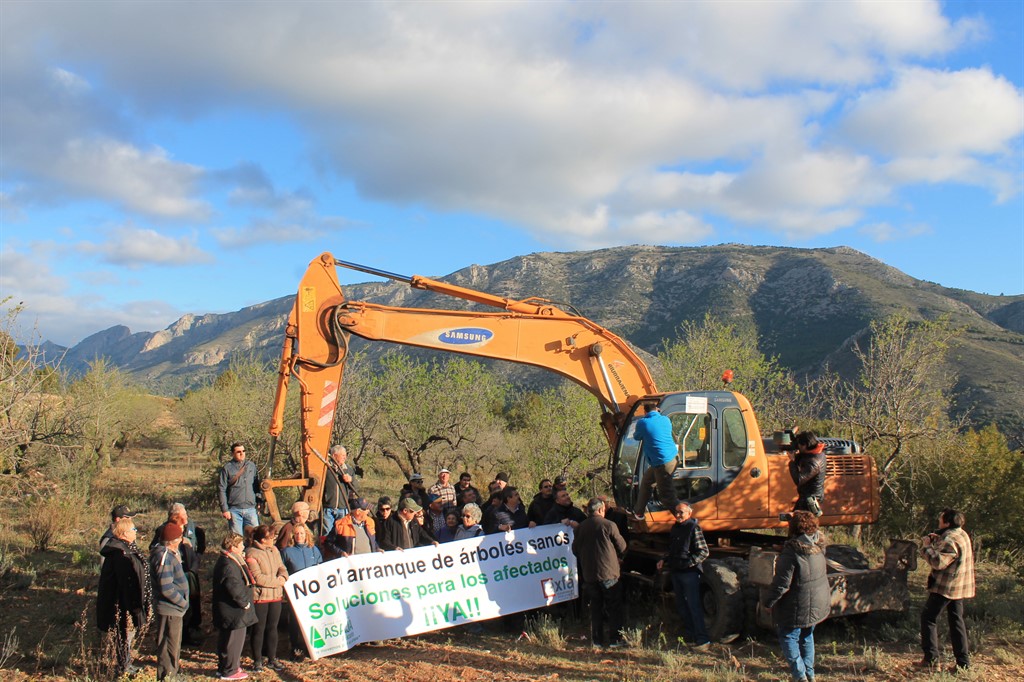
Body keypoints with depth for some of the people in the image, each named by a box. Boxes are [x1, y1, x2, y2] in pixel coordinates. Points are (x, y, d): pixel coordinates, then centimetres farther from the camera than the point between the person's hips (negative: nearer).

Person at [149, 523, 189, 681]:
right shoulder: (164, 557, -23)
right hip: (169, 610, -10)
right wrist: (183, 602, -17)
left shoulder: (170, 553, 9)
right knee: (169, 647, 2)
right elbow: (166, 588, -27)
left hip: (174, 608, 10)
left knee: (174, 644, 23)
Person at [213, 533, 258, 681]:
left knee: (226, 639, 19)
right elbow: (234, 586, -30)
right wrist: (244, 602, -21)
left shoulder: (229, 561, 12)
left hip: (227, 611, 11)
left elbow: (240, 580, 21)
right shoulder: (229, 565, -23)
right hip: (233, 611, -11)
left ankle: (224, 667, 30)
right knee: (233, 640, -1)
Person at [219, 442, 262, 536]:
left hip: (251, 508, 2)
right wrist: (224, 509, -6)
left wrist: (259, 504, 10)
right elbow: (221, 489, -1)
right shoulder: (227, 468, 1)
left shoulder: (251, 466, 11)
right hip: (234, 510, -2)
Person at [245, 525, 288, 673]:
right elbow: (258, 578, -20)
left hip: (275, 595, 6)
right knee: (258, 629, 5)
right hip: (259, 597, -6)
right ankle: (257, 661, 18)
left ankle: (272, 659, 25)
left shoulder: (274, 549, 7)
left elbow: (281, 567, 12)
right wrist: (277, 581, -14)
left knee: (272, 627, 14)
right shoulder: (251, 554, -16)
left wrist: (283, 576, -11)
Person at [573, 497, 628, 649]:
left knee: (595, 607, 13)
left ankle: (597, 640, 14)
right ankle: (615, 639, 7)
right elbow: (622, 547, -3)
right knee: (614, 607, 7)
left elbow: (575, 550, 9)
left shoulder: (581, 527, 1)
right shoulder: (609, 525, -11)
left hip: (589, 574, 4)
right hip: (609, 573, -4)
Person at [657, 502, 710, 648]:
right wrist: (664, 560, 11)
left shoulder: (693, 528, -10)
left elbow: (704, 552, -14)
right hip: (676, 572, 8)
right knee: (681, 606, 12)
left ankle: (702, 639, -4)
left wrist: (689, 563, -23)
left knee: (694, 606, -8)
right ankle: (689, 636, 22)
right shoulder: (675, 527, 14)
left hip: (690, 573, -8)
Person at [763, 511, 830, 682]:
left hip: (799, 606, -7)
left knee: (788, 637, 7)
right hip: (819, 603, 7)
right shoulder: (818, 546, -4)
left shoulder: (791, 552, -24)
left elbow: (782, 583, -23)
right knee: (806, 636, 23)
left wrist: (769, 602, -9)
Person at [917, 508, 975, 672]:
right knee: (956, 621, 13)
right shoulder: (962, 534, 12)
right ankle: (963, 661, 13)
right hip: (958, 587, 10)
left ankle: (931, 658, -2)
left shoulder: (950, 540, -22)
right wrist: (937, 540, 7)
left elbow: (938, 562, -29)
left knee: (928, 617, 0)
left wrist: (927, 546, -17)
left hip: (946, 587, -10)